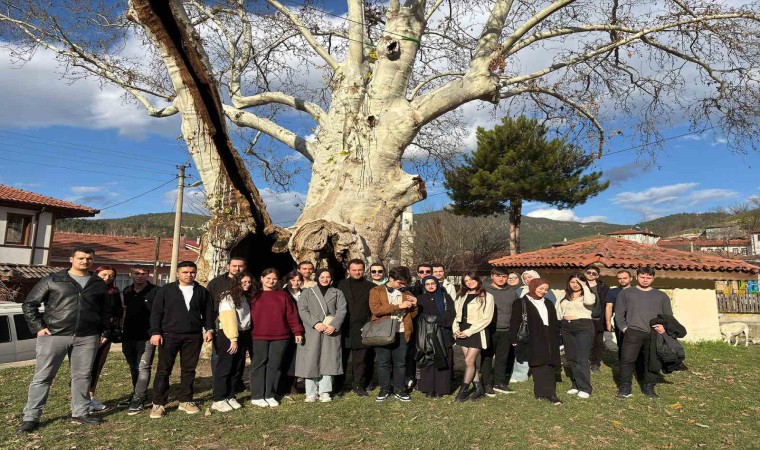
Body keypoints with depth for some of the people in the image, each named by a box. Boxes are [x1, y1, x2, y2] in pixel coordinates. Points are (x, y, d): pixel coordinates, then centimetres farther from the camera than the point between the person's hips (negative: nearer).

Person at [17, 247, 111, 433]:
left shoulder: (99, 284, 10)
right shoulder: (52, 280, 1)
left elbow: (105, 311, 17)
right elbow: (29, 304, 4)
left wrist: (104, 332, 11)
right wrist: (38, 327, -4)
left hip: (87, 338, 3)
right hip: (54, 335, -2)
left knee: (82, 376, 9)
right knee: (42, 376, 3)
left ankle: (80, 413, 22)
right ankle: (31, 417, 14)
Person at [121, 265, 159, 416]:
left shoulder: (155, 291, -9)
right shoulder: (127, 291, 10)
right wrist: (122, 330, 17)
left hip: (146, 337, -6)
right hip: (128, 336, 7)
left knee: (143, 368, -9)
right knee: (134, 368, 17)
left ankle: (138, 400, -8)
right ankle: (139, 393, 32)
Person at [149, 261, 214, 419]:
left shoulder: (202, 291, 9)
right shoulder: (166, 290, 3)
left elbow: (208, 312, 12)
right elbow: (156, 312, 1)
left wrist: (209, 329, 1)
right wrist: (155, 332, -7)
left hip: (193, 337, 2)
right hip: (169, 335, -2)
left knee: (189, 370, 8)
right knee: (163, 370, 1)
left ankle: (185, 401, 19)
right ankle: (158, 403, 9)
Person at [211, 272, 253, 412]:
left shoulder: (245, 297, 14)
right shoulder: (228, 297, -10)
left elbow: (246, 317, 11)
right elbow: (228, 319, -16)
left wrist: (240, 338, 5)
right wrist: (233, 339, -20)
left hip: (243, 336, 7)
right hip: (227, 336, -7)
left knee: (236, 368, 10)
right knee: (224, 368, -3)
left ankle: (230, 397, 20)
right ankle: (218, 400, 4)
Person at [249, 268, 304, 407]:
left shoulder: (283, 296, 10)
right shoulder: (255, 295, 7)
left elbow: (292, 315, 6)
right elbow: (248, 314, 5)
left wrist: (297, 331, 0)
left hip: (280, 336, 1)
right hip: (259, 336, -1)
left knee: (274, 365, 5)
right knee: (259, 364, 2)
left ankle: (269, 395, 15)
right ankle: (257, 396, 10)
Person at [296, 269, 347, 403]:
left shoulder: (337, 293, 16)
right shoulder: (307, 292, 12)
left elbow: (341, 310, 4)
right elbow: (302, 310, 0)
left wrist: (334, 326, -12)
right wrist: (315, 323, -14)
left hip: (331, 332, 1)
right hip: (311, 332, -1)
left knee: (328, 361, -1)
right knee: (310, 361, -4)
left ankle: (325, 392, 6)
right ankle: (311, 393, 3)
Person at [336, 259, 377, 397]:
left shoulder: (371, 287, 6)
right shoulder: (341, 284, 8)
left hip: (362, 329, -1)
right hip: (344, 328, 1)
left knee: (360, 360, 4)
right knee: (341, 358, 7)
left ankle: (359, 385, 15)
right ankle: (338, 385, 19)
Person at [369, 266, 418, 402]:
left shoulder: (406, 293, 14)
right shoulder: (376, 291, 0)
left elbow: (412, 315, 18)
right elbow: (375, 309, -16)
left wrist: (414, 305, -5)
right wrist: (398, 306, -18)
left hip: (401, 333, 3)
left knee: (400, 363, 8)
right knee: (383, 363, 6)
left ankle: (399, 390, 20)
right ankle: (384, 389, 19)